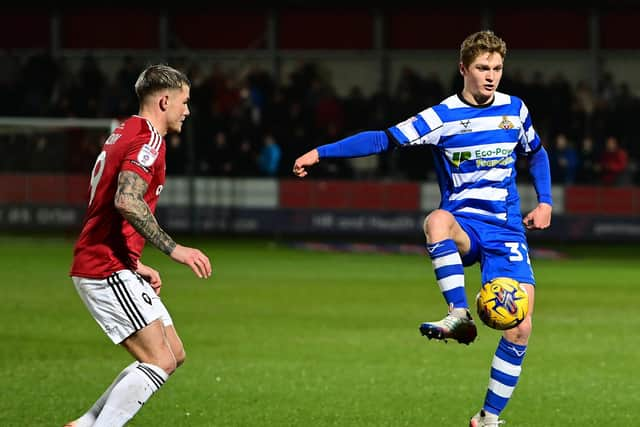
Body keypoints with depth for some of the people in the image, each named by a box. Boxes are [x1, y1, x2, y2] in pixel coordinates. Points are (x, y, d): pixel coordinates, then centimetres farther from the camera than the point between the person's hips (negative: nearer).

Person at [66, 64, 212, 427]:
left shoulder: (125, 135, 20)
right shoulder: (148, 140, -13)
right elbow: (127, 201, -28)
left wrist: (135, 265, 24)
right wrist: (173, 248, -25)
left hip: (114, 269, 10)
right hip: (107, 271, -10)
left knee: (174, 354, 11)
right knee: (160, 361, -14)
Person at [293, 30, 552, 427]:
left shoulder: (515, 109, 7)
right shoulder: (443, 117, -4)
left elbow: (536, 153, 24)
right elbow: (383, 139, -7)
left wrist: (545, 202, 10)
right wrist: (321, 153, -13)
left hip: (507, 232, 3)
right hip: (464, 224, -3)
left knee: (520, 327, -11)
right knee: (436, 220, -42)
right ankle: (460, 316, -38)